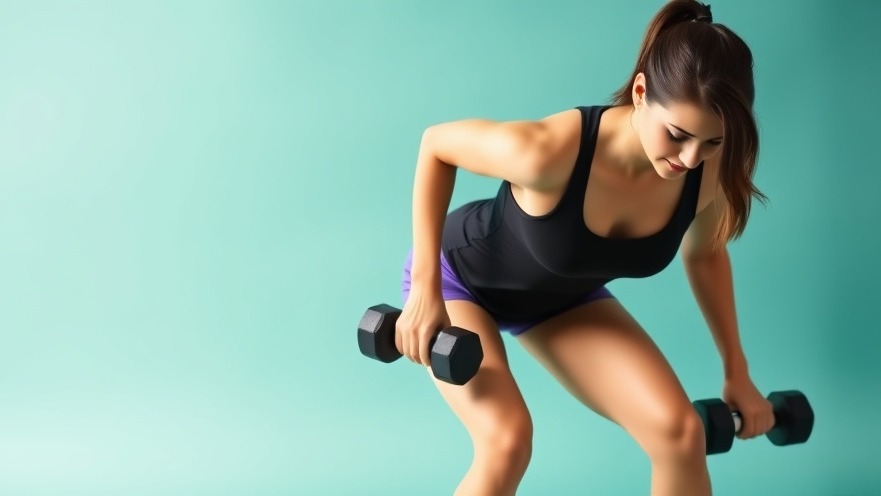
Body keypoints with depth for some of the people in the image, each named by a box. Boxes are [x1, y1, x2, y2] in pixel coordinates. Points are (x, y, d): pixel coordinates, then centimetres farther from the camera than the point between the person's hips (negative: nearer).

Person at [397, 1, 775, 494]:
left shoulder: (709, 172, -25)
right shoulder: (551, 149, -41)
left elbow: (705, 254, -1)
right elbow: (436, 144, -22)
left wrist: (737, 372, 4)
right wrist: (426, 286, -23)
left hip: (563, 297, 5)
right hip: (461, 278, -4)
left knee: (680, 430, -11)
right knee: (508, 440, -27)